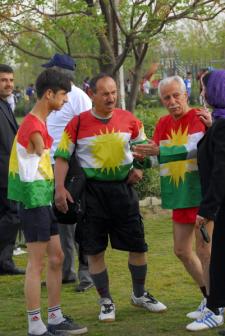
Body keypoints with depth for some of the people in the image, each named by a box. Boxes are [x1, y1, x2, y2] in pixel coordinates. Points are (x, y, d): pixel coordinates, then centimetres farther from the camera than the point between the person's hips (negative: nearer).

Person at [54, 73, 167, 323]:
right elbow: (62, 157, -6)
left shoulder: (128, 120, 1)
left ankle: (139, 295, 28)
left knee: (138, 245, 7)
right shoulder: (77, 124, -8)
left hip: (123, 188, 3)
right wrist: (59, 187, -18)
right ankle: (106, 302, 18)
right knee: (95, 251, 2)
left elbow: (142, 147, 17)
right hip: (92, 191, -2)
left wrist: (139, 168, 0)